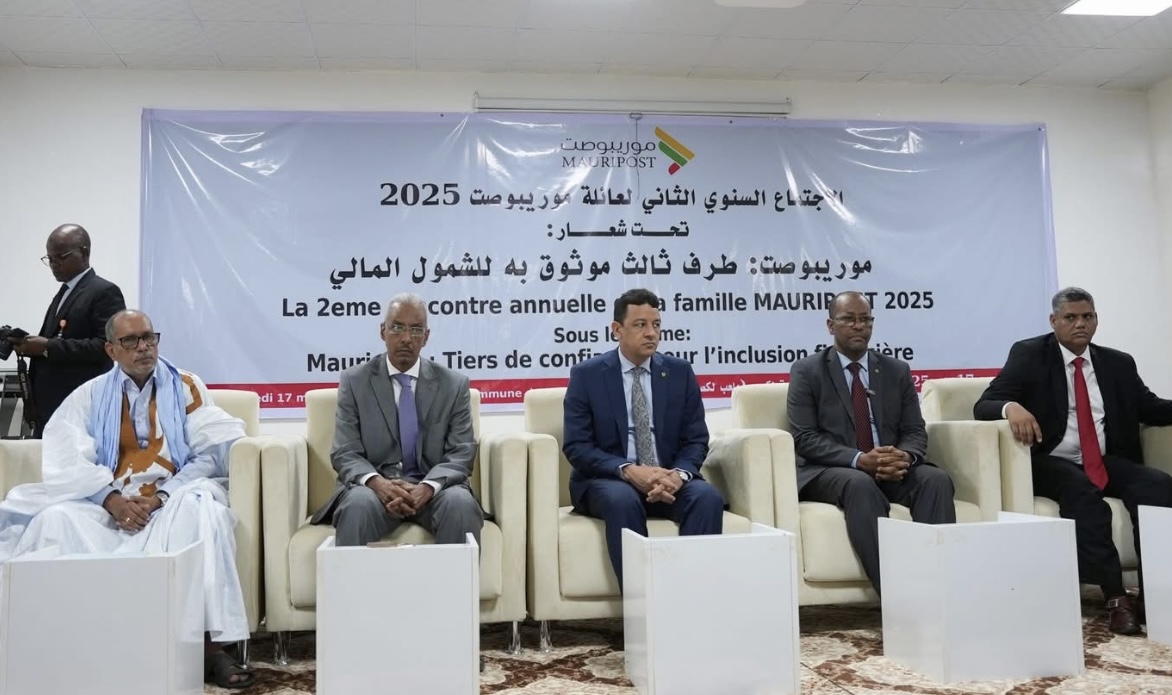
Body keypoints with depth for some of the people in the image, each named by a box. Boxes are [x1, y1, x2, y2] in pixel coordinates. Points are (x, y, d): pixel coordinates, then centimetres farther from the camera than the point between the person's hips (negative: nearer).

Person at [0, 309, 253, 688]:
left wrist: (161, 497, -15)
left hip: (174, 501, -2)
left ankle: (211, 646, -35)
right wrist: (111, 498, -17)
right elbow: (65, 459, 0)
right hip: (107, 504, 2)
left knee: (202, 510, -35)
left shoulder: (186, 387, 10)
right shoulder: (89, 396, 14)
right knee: (55, 520, -28)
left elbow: (208, 453, -1)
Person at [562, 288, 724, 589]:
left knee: (708, 496, -27)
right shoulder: (586, 374, -2)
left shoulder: (680, 372, 6)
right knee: (622, 500, -36)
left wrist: (679, 474, -18)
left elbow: (696, 440, 5)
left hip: (669, 480, 3)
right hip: (608, 480, -2)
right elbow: (576, 447, -7)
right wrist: (628, 471, -23)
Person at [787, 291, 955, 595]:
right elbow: (805, 439, -8)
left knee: (936, 479, -26)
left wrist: (904, 457, -18)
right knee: (860, 485, -37)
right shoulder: (807, 371, 1)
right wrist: (859, 460, -23)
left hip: (892, 470, 4)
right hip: (829, 472, -4)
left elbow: (915, 432, 8)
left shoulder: (897, 371, 14)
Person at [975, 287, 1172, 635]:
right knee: (1083, 490, -35)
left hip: (1108, 462, 5)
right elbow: (983, 405, -8)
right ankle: (1114, 597, -33)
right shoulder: (1028, 354, 1)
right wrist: (1011, 407, -32)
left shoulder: (1118, 363, 15)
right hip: (1051, 463, -4)